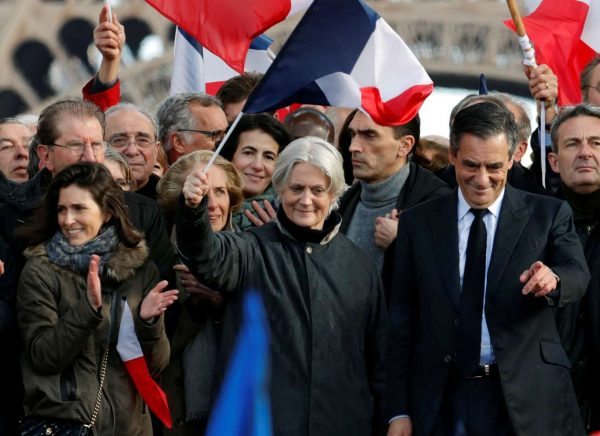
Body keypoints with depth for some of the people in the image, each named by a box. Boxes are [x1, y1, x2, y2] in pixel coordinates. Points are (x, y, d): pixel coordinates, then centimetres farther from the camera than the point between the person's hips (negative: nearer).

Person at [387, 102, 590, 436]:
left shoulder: (548, 215, 3)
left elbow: (578, 275, -11)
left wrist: (552, 278, -35)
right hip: (442, 403, 1)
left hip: (527, 401, -1)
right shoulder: (417, 223, 6)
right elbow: (402, 321, 6)